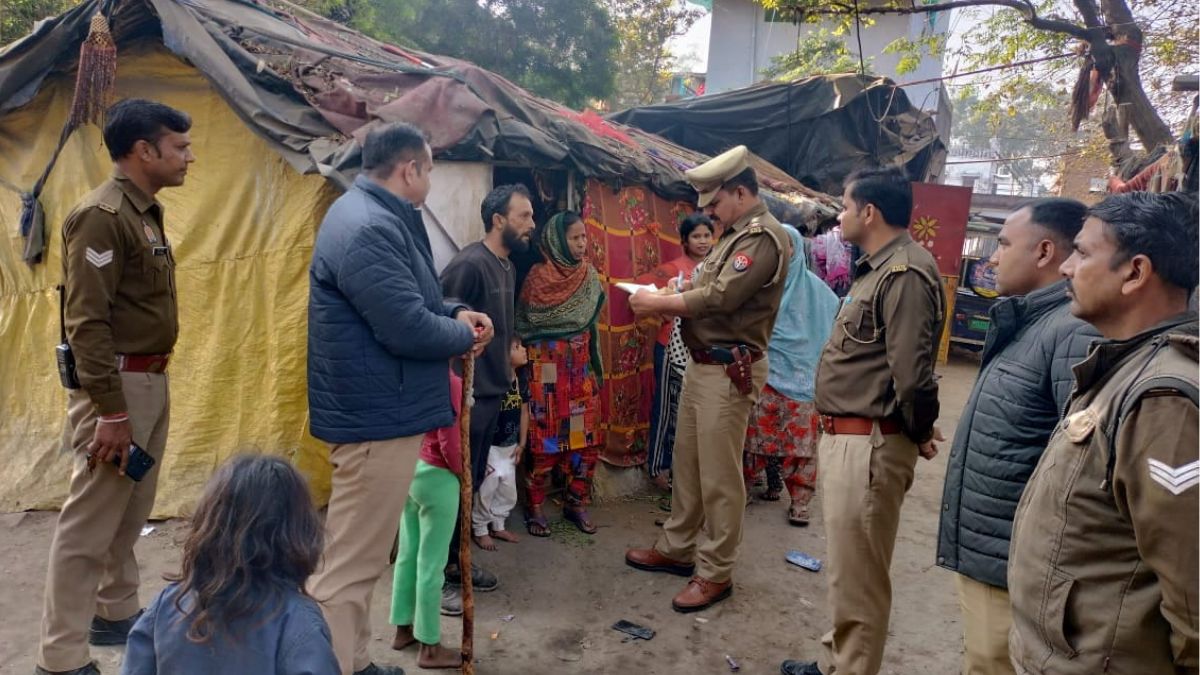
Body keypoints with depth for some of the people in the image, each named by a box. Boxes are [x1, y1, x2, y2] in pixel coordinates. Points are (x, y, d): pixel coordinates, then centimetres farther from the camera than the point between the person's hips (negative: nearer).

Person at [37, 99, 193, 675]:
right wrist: (110, 410, -22)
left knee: (130, 513, 19)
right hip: (118, 386, -9)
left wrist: (152, 385, 18)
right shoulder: (101, 216, -16)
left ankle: (116, 614, 34)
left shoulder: (146, 212, 13)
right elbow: (86, 322, -20)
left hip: (150, 381, 10)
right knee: (89, 521, -2)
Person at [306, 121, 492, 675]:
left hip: (371, 408, 12)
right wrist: (464, 335, -8)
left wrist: (454, 312, 2)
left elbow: (403, 299, 20)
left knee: (356, 553, 21)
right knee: (352, 562, -2)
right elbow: (408, 329, -27)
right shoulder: (368, 229, -23)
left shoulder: (370, 215, 13)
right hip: (377, 416, -12)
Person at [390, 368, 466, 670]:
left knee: (408, 553, 18)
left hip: (409, 469, 8)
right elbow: (449, 442, -21)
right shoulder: (449, 381, -21)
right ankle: (429, 647, 14)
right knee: (431, 562, 2)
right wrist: (462, 472, -5)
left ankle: (403, 629, 32)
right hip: (436, 476, -8)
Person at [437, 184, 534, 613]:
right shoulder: (470, 263, -17)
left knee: (472, 482, 17)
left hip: (491, 392, 9)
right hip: (466, 394, -9)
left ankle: (455, 560, 31)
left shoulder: (508, 267, 12)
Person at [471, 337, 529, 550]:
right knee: (486, 489, 1)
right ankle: (480, 530, 19)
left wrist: (522, 443, 9)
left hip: (510, 445, 7)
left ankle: (498, 526, 32)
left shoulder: (522, 378, -1)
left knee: (508, 491, 15)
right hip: (489, 445, -7)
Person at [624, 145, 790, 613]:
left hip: (730, 371, -10)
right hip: (701, 363, 10)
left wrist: (658, 303, -14)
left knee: (719, 475, -1)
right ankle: (677, 548, 32)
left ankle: (716, 573, 12)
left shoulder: (764, 237, -16)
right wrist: (667, 299, -1)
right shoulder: (735, 235, 15)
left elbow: (720, 298, -23)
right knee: (687, 462, 18)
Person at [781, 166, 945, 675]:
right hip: (845, 438, 11)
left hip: (869, 445, -11)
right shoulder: (877, 269, 16)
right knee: (845, 567, 23)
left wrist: (920, 433, -9)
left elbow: (911, 370, -24)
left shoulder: (905, 274, -18)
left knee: (858, 577, 2)